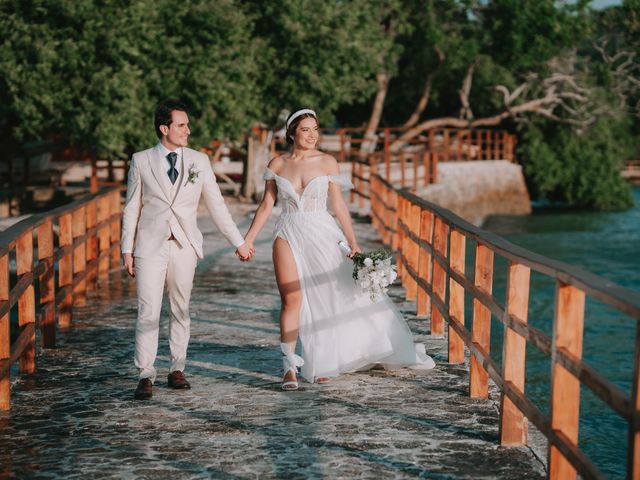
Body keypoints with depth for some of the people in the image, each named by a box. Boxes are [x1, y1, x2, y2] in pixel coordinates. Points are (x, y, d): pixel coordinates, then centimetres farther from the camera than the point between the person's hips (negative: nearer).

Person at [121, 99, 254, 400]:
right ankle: (146, 375, -2)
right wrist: (127, 250, 3)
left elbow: (216, 206, 9)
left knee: (180, 311, 8)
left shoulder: (199, 161, 6)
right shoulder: (141, 161, 3)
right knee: (148, 313, -6)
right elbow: (131, 209, 6)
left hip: (184, 248, 2)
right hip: (150, 247, -2)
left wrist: (239, 242, 8)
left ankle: (177, 369, 18)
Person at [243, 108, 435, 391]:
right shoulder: (277, 164, 3)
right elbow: (267, 205, 7)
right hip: (288, 236, 0)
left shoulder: (327, 163, 0)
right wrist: (248, 239, 2)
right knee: (291, 300, -7)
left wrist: (353, 243, -3)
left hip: (322, 234, 0)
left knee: (334, 296, 3)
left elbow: (338, 205, 1)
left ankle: (321, 363, 20)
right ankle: (290, 368, -3)